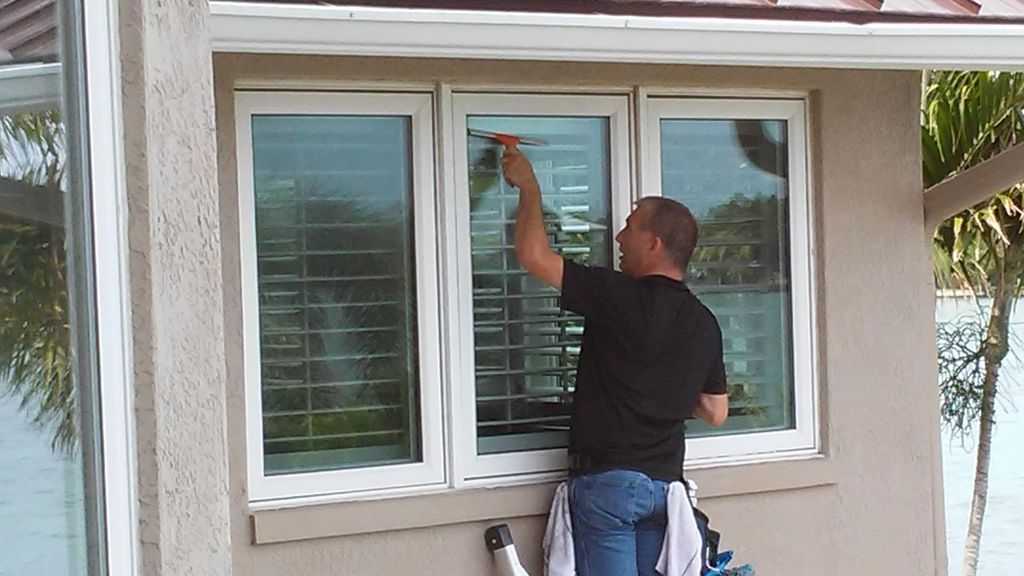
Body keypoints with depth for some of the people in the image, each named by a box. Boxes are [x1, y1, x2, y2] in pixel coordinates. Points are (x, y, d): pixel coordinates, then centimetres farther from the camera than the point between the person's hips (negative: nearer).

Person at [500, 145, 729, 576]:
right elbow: (715, 412, 14)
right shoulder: (703, 323, 7)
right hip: (665, 482, 7)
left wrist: (528, 186, 3)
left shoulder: (620, 297, -13)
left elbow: (533, 254, -11)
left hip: (607, 479, -6)